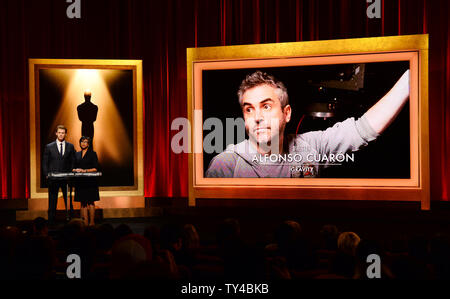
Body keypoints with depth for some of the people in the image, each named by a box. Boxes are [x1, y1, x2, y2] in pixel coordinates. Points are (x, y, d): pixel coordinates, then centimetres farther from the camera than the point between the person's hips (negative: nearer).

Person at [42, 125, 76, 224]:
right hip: (53, 178, -1)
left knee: (68, 200, 4)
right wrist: (47, 175, -5)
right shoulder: (49, 147, 4)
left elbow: (73, 162, 8)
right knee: (52, 202, 4)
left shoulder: (70, 146, 7)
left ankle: (69, 219, 11)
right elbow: (45, 163, 5)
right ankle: (51, 221, 8)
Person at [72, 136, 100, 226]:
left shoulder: (92, 154, 1)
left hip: (90, 181, -4)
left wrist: (85, 170, -14)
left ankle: (92, 222, -1)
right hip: (80, 181, 4)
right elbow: (74, 167, 16)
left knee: (90, 202, -4)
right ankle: (85, 222, 5)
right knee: (83, 203, 3)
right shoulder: (77, 154, 15)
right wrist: (75, 170, -6)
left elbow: (95, 168, -4)